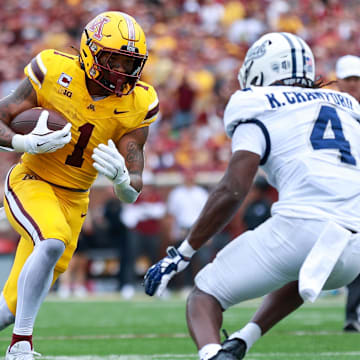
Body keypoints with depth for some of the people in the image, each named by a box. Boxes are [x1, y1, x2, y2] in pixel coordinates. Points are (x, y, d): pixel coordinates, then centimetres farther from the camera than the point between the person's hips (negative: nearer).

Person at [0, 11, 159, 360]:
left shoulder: (136, 105, -10)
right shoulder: (54, 73, -17)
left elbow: (131, 193, -11)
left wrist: (120, 176, -35)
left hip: (73, 199, 4)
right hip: (30, 183, -4)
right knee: (53, 242, -33)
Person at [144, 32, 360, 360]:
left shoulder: (258, 109, 11)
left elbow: (233, 191, -1)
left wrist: (182, 254, 5)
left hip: (300, 225, -5)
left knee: (205, 295, 9)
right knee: (299, 277, 40)